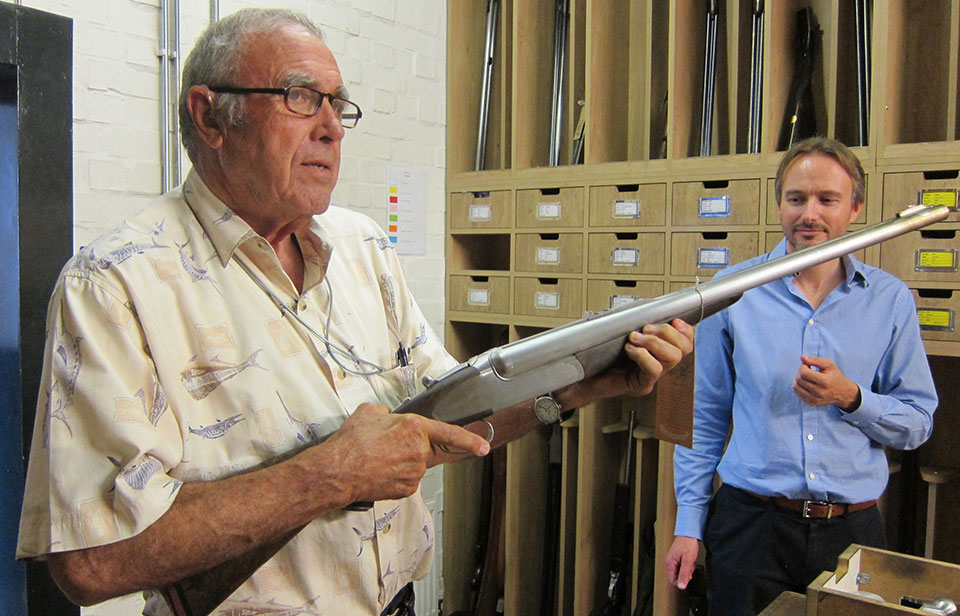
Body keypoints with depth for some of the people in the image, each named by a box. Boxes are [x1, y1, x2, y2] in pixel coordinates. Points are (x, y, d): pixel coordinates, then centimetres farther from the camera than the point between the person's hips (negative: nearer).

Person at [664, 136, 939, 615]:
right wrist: (688, 524, 0)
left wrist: (850, 398, -15)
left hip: (852, 528, 2)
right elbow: (704, 417, 2)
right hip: (750, 522, -1)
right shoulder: (733, 290, -3)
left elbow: (918, 423, 5)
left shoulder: (890, 300, 1)